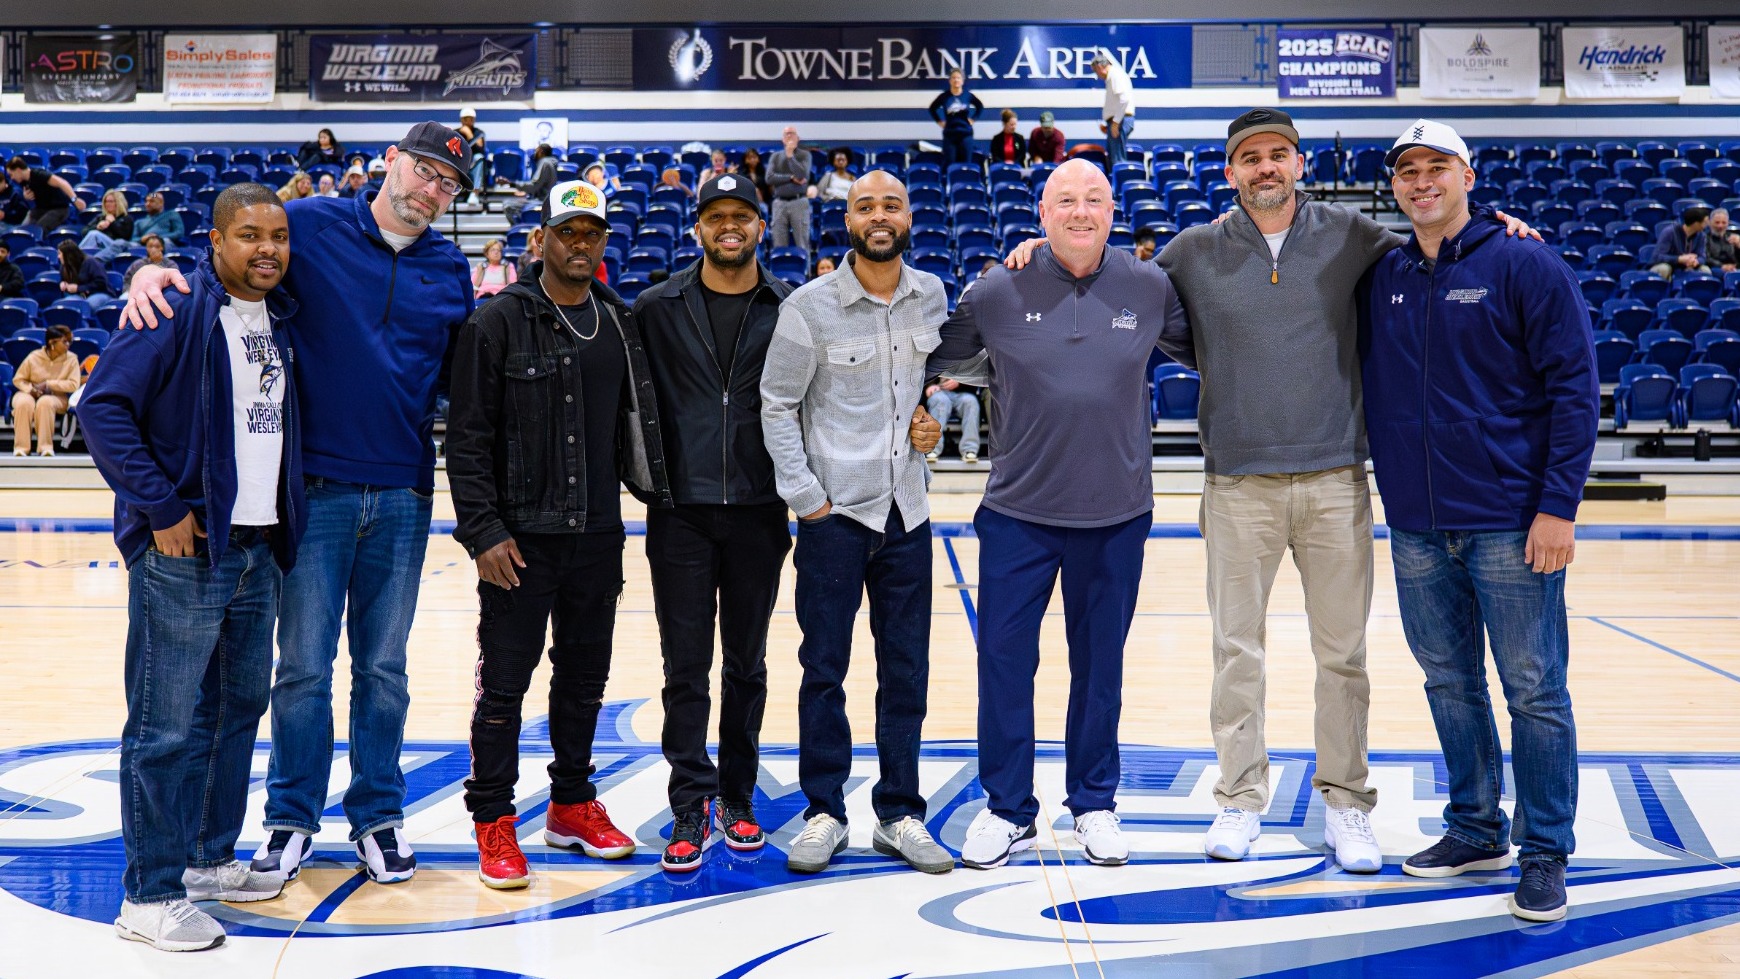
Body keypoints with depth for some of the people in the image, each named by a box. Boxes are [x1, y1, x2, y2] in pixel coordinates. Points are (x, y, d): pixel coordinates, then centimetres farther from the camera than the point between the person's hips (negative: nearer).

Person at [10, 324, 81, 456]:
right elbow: (18, 379, 4)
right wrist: (30, 389, -16)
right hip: (31, 394, 1)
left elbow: (73, 385, -14)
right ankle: (21, 447, -30)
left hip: (56, 397, -1)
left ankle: (45, 447, -33)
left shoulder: (71, 359, -5)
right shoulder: (34, 357, -3)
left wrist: (48, 384, -16)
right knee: (24, 403, -35)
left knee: (45, 402, -37)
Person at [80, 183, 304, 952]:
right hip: (185, 548, -8)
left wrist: (286, 520, 12)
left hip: (260, 549, 8)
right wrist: (159, 509, -17)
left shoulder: (279, 317, 11)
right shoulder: (177, 310, -11)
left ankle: (210, 859, 30)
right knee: (167, 727, -2)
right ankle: (151, 897, 7)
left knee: (239, 708, 16)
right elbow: (102, 407, -15)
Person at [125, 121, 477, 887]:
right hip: (317, 486, -2)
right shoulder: (313, 226, 0)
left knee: (384, 666, 11)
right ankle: (291, 817, 22)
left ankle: (378, 815, 25)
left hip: (404, 493, 3)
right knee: (303, 666, 5)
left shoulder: (451, 270, 9)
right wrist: (155, 269, -16)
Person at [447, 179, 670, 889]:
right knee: (505, 682, 2)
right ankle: (493, 821, 14)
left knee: (585, 677, 13)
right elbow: (467, 437, -7)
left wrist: (657, 494, 10)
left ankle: (573, 806, 27)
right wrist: (484, 530, -13)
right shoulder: (500, 321, -6)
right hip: (520, 538, -5)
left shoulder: (621, 324, 9)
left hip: (598, 536, 5)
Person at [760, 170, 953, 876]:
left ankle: (899, 815, 19)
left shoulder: (931, 296, 5)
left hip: (907, 510, 4)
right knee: (824, 668, 3)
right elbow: (777, 404, -3)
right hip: (835, 512, -3)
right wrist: (803, 493, -8)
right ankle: (825, 812, 16)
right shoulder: (811, 305, -6)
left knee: (906, 671, 8)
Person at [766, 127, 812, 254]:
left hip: (799, 202, -2)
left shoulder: (804, 155, 7)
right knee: (779, 245, 1)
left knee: (802, 243, -4)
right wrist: (791, 178, -9)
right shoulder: (775, 156, 13)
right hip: (779, 203, 2)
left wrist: (790, 156, -8)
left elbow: (802, 175, -10)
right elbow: (770, 178, -2)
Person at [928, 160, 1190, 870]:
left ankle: (1094, 802, 28)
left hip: (1116, 513, 1)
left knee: (1100, 663, 11)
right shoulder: (996, 292, -4)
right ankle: (1007, 809, 18)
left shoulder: (1150, 288, -1)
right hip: (1017, 511, -1)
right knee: (1003, 657, 2)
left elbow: (1201, 350, 16)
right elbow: (938, 360, 10)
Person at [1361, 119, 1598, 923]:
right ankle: (1475, 830, 27)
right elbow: (1356, 377, 18)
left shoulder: (1525, 266, -5)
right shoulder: (1382, 278, 9)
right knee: (1449, 684, 13)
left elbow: (1575, 389, -7)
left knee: (1534, 691, 1)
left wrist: (1558, 506, -13)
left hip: (1509, 522, -5)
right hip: (1415, 525, 5)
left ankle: (1545, 852, 13)